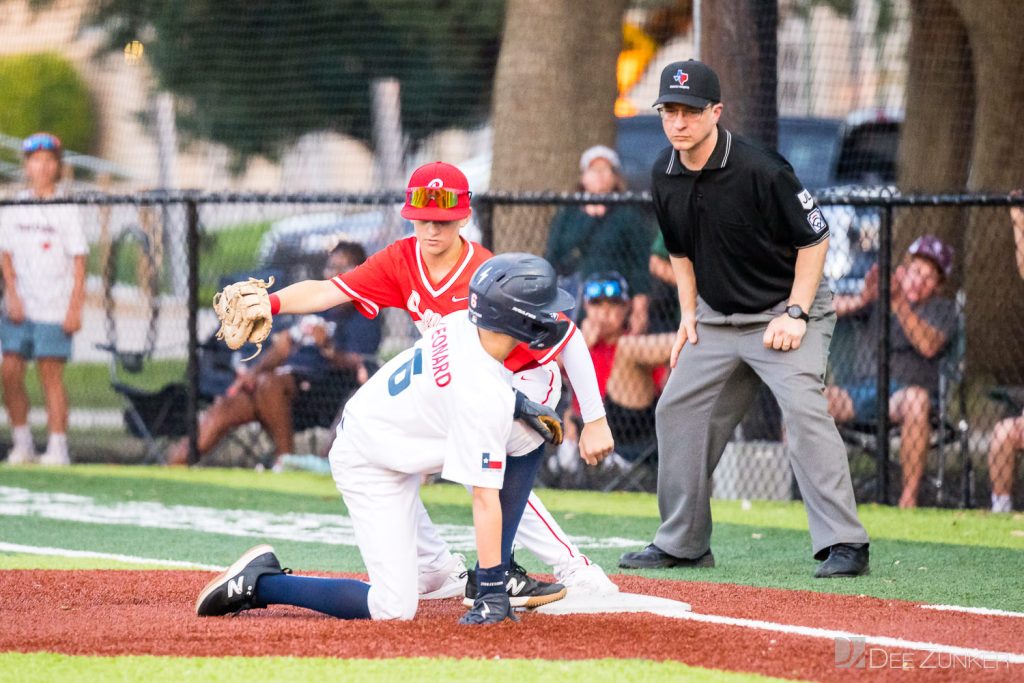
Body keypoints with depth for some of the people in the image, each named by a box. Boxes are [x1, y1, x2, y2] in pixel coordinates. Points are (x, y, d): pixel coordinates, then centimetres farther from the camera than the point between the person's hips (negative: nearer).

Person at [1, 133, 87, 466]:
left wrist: (75, 307, -7)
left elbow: (78, 261, -1)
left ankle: (58, 447, -2)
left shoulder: (66, 210, 0)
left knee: (51, 374, -4)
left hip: (54, 310, -3)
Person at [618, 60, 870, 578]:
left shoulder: (760, 170, -22)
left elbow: (814, 238, -14)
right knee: (678, 412, 7)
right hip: (716, 318, 8)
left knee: (803, 409, -24)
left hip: (783, 311, -8)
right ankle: (683, 543, 20)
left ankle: (844, 544, -26)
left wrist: (795, 314, -18)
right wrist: (688, 314, 8)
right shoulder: (665, 177, 0)